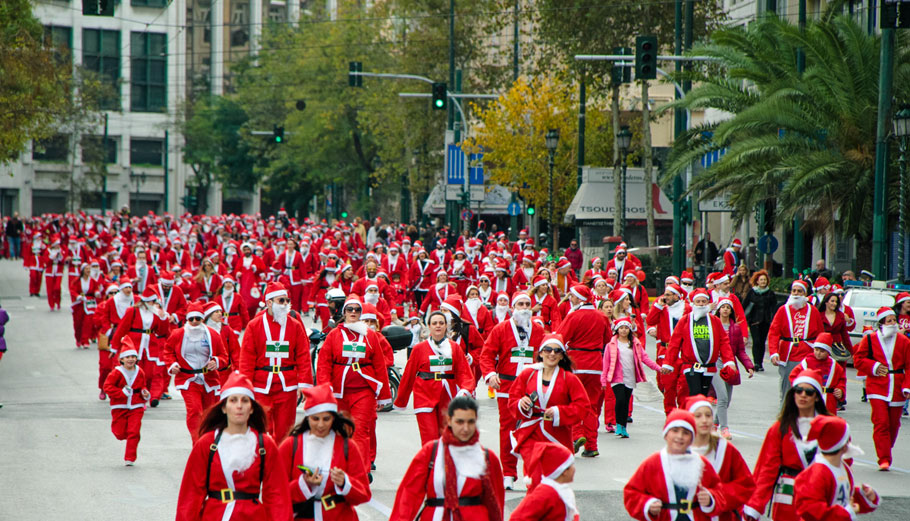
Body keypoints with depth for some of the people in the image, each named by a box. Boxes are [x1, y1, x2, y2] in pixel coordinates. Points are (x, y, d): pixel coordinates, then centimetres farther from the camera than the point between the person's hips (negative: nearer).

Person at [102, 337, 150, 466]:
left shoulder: (140, 373, 3)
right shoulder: (116, 373, -9)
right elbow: (107, 386, -13)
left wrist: (145, 394, -2)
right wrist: (122, 392, -21)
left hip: (136, 407, 1)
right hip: (119, 407, -1)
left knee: (134, 432, -8)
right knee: (120, 433, 2)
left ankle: (130, 458, 0)